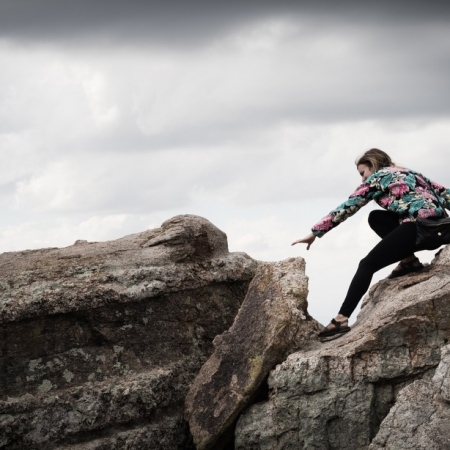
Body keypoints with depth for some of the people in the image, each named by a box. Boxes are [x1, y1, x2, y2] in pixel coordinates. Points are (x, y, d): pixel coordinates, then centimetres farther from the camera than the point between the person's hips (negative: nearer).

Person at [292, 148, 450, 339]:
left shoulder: (377, 178, 10)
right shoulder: (409, 173, 29)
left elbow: (345, 208, 9)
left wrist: (315, 233, 13)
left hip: (420, 227, -7)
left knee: (367, 265, 0)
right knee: (376, 218, 23)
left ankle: (341, 319, -11)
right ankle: (409, 260, 11)